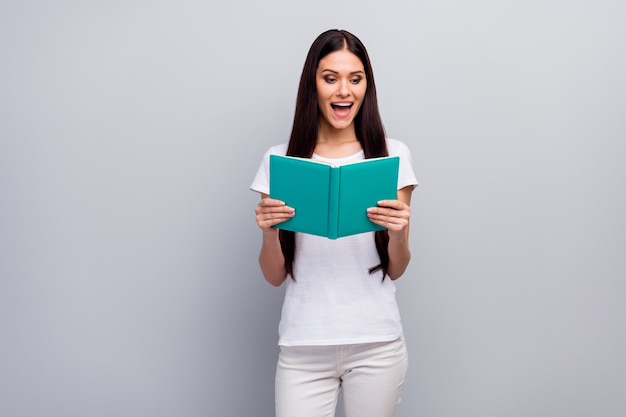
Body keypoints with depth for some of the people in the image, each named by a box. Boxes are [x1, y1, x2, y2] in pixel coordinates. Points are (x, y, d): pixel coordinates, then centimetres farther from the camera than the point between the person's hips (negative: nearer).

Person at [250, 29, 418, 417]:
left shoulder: (392, 154, -1)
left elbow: (396, 270, 3)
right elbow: (275, 276, 3)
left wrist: (398, 232, -17)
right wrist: (269, 231, -17)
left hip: (376, 345, 0)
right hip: (303, 346, 0)